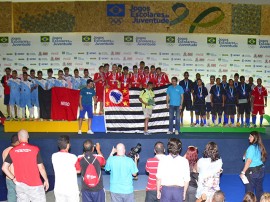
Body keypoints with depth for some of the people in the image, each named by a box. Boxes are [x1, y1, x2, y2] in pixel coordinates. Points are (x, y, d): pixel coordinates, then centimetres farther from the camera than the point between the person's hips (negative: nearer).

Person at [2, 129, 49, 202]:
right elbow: (41, 168, -9)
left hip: (20, 185, 4)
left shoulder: (12, 151, -1)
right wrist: (46, 180, 3)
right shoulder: (35, 149, -11)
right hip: (34, 185, -3)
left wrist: (13, 178, 7)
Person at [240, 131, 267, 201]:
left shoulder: (252, 147, -16)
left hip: (252, 171, -7)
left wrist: (243, 172, -16)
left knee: (249, 190, 2)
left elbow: (249, 161, -19)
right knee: (259, 189, 16)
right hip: (261, 170, 7)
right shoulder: (260, 147, 6)